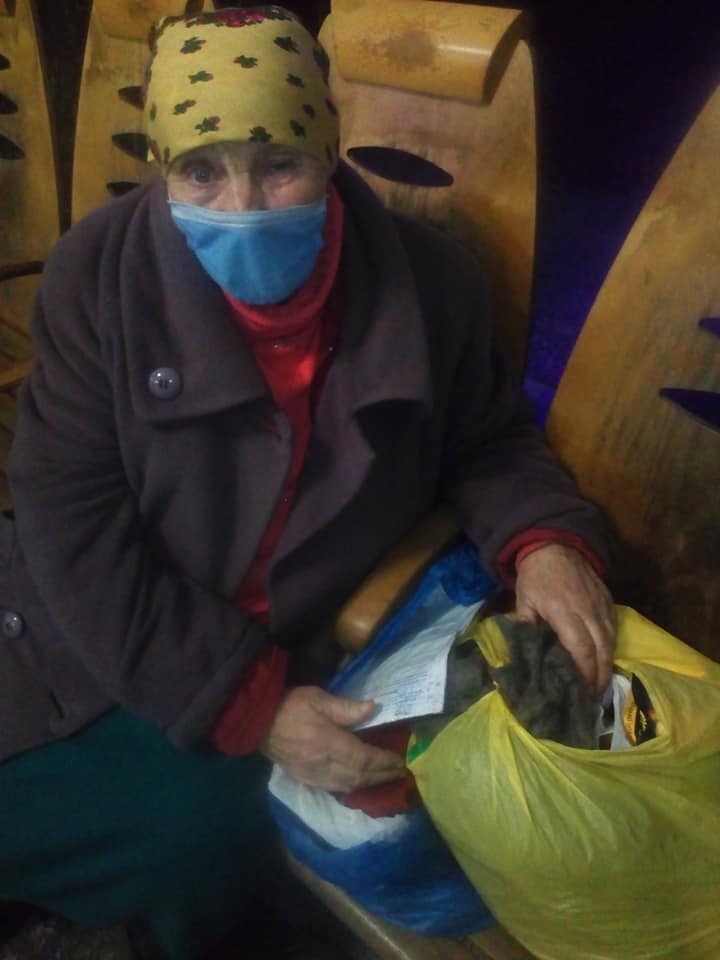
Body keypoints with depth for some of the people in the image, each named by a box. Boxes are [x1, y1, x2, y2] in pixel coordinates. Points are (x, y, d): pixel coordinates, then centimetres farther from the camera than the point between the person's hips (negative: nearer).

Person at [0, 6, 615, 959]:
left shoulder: (429, 282, -13)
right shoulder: (99, 274, -17)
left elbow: (490, 443, 3)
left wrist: (545, 540, -20)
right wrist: (247, 703, -22)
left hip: (288, 652, 1)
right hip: (106, 648, 0)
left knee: (200, 828, -14)